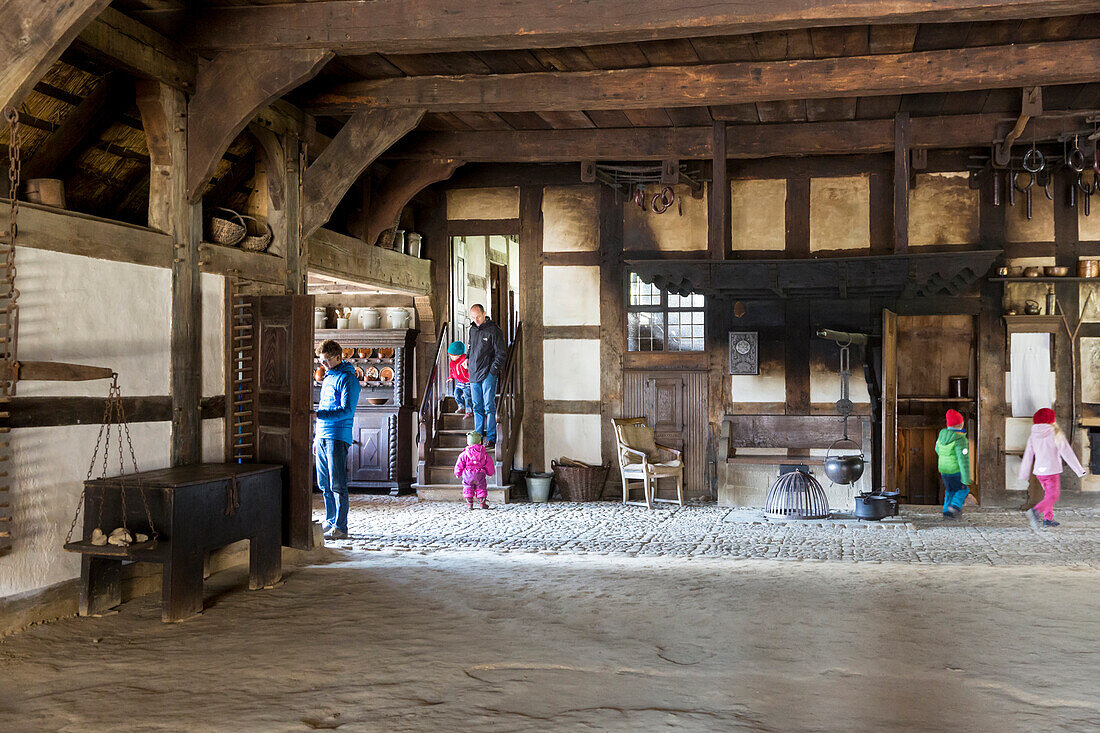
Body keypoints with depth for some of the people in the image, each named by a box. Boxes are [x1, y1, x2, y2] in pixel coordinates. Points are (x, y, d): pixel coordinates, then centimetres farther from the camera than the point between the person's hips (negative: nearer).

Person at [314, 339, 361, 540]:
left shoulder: (347, 379, -8)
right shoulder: (327, 378, 20)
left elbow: (346, 410, -17)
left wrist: (319, 415, -26)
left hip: (338, 438, -9)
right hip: (322, 438, 9)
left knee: (337, 485, -8)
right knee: (325, 484, 12)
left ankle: (340, 527, -5)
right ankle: (330, 522, 21)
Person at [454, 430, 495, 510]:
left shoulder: (464, 454, -1)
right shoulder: (484, 454, 3)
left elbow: (459, 464, 5)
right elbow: (489, 464, 11)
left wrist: (458, 473, 20)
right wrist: (490, 473, 28)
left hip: (468, 475, -1)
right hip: (480, 474, 1)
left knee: (468, 488, 10)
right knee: (481, 488, 11)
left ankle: (469, 503, 5)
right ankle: (482, 503, 10)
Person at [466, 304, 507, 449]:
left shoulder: (493, 330, -8)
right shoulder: (472, 330, 12)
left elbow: (501, 354, -7)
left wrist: (493, 370, -12)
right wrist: (467, 357, 13)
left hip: (488, 373, -6)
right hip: (474, 374, 6)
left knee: (489, 406, -8)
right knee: (477, 407, 10)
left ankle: (491, 438, -6)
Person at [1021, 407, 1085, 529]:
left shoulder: (1033, 436, 4)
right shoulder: (1056, 435, -10)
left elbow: (1028, 456, 7)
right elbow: (1067, 454, -9)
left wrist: (1023, 475, 15)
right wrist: (1079, 470, -4)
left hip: (1039, 471, 6)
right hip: (1052, 470, -5)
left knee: (1048, 493, 21)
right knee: (1053, 496, 0)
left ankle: (1048, 519, 21)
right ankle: (1036, 511, -23)